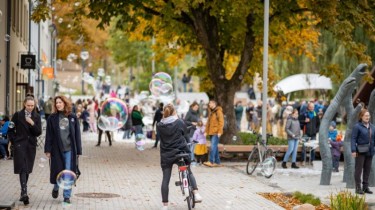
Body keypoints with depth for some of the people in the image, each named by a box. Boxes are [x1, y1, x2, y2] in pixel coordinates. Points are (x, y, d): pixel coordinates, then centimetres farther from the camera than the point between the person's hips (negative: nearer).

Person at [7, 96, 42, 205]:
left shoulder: (37, 117, 6)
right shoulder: (17, 115, -1)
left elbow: (38, 132, 0)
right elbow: (10, 130, 4)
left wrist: (32, 123, -13)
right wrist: (14, 141, -2)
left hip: (31, 146, 3)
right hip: (20, 146, -3)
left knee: (27, 170, 8)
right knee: (23, 169, -13)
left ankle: (23, 193, 19)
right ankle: (24, 193, -21)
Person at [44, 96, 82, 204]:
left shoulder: (73, 117, 3)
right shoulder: (52, 118, 2)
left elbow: (77, 135, 5)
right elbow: (49, 135, 2)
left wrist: (78, 151, 1)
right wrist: (48, 150, -5)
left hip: (69, 149, 0)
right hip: (57, 149, 0)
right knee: (57, 171, 7)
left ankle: (67, 196, 6)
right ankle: (56, 188, 37)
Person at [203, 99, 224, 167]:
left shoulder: (218, 111, -6)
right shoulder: (211, 112, 20)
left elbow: (221, 121, -12)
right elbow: (208, 122, 22)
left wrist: (219, 131, -18)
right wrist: (206, 131, 15)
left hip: (216, 133, -9)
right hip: (211, 132, 9)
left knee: (213, 147, -15)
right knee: (215, 147, 10)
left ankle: (211, 161, -21)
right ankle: (217, 162, 15)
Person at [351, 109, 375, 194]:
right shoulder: (357, 126, -7)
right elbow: (353, 139, -10)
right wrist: (353, 150, -17)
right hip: (360, 152, -6)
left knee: (367, 169, 10)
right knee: (358, 169, -2)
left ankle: (365, 187, 18)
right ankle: (358, 188, 2)